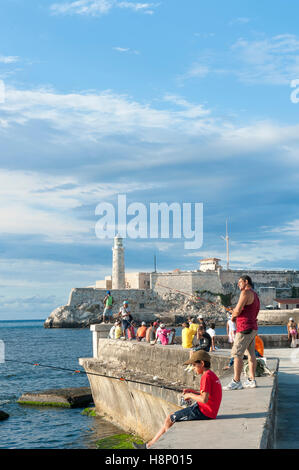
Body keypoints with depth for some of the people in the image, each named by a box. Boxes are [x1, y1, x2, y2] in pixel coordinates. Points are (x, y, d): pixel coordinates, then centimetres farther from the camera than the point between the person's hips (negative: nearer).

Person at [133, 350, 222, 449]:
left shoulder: (206, 376, -19)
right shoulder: (212, 374, 12)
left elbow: (204, 399, -27)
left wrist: (190, 395, -11)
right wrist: (192, 391, 11)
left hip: (203, 412, -10)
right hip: (209, 412, 10)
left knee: (169, 419, 0)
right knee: (173, 417, 18)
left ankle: (149, 445, 11)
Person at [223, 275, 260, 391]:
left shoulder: (246, 292, -12)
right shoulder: (255, 295, 19)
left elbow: (237, 310, -18)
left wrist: (233, 316, 3)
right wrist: (236, 313, 14)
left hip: (245, 328, -10)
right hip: (253, 328, 10)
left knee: (236, 354, -9)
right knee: (251, 354, 9)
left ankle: (236, 382, -10)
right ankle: (252, 380, 10)